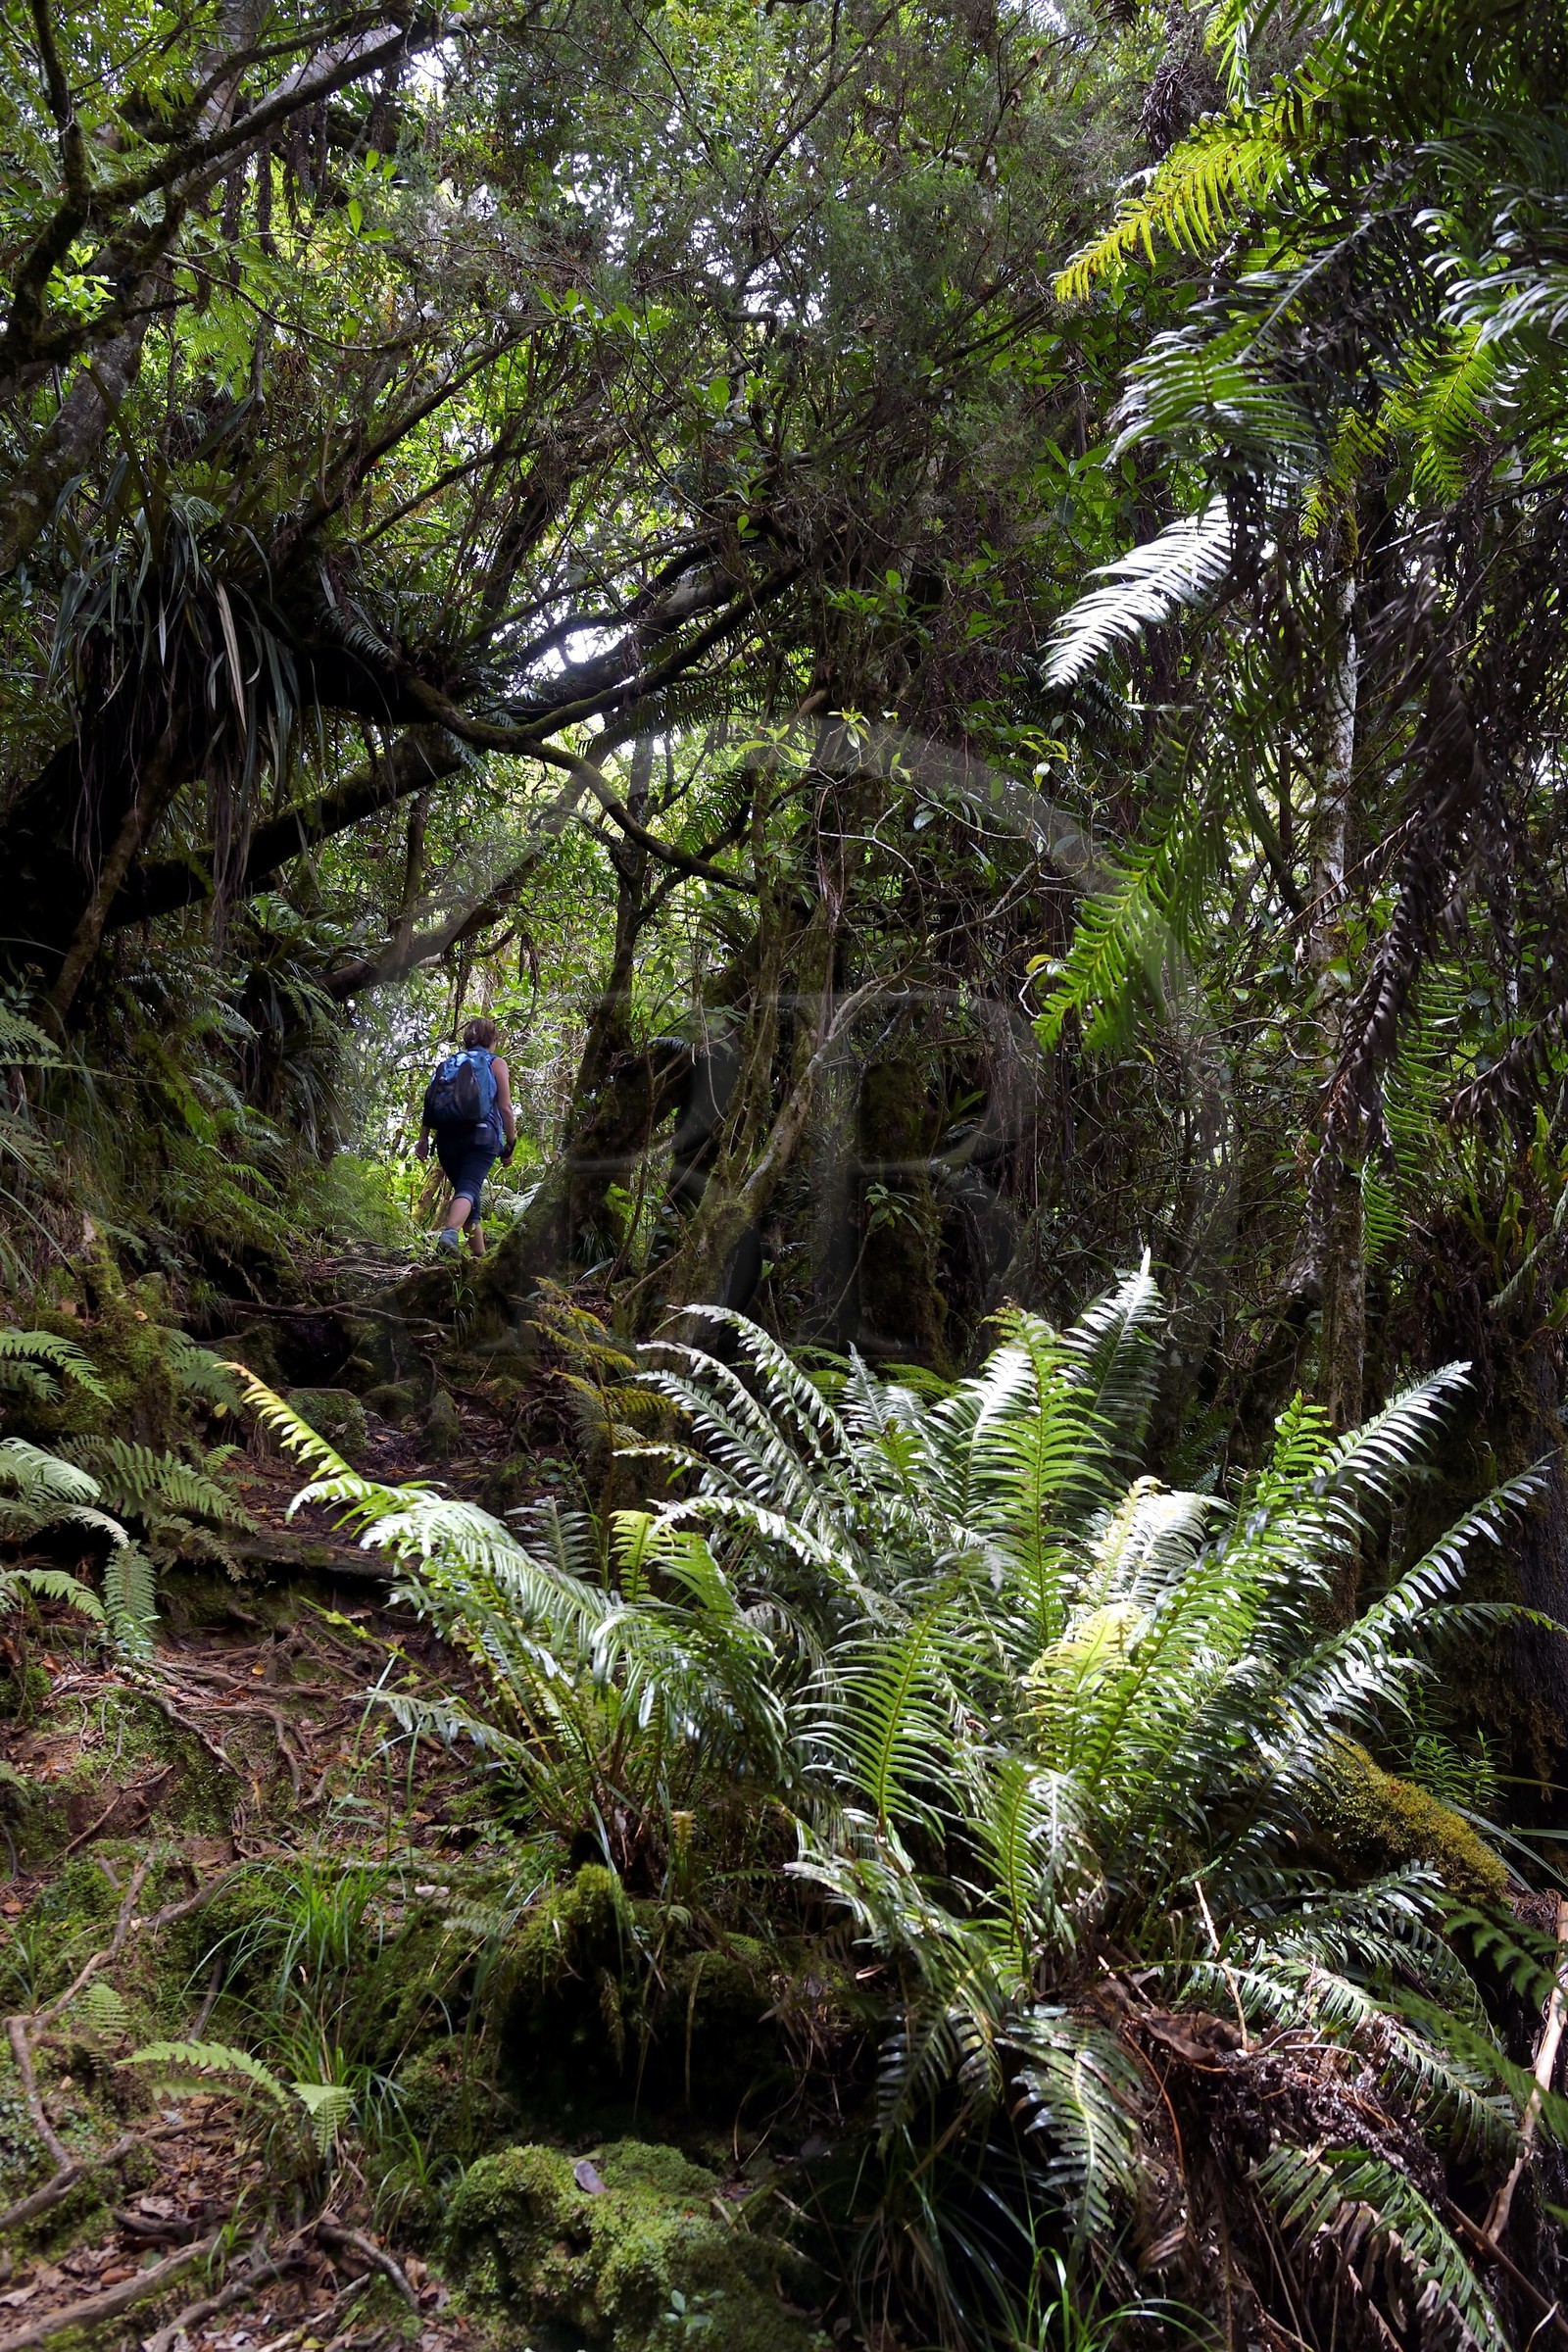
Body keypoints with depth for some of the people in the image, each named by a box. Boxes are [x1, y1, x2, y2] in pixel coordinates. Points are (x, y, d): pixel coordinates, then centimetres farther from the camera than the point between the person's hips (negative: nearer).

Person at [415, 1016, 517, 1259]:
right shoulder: (496, 1063, 9)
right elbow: (505, 1108, 2)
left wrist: (423, 1138, 9)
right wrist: (511, 1144, 8)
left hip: (447, 1137, 4)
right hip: (482, 1136, -4)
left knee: (464, 1187, 16)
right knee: (470, 1188, -17)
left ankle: (480, 1255, 18)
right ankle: (450, 1231, -47)